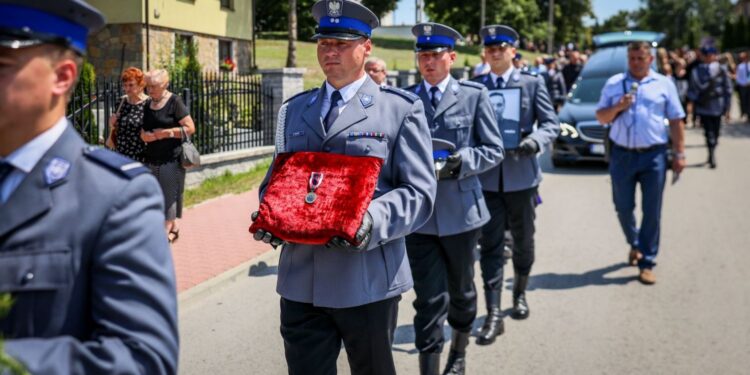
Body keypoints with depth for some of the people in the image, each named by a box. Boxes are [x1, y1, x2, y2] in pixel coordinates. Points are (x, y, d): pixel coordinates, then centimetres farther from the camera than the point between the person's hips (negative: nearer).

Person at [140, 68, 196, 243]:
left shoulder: (174, 102, -8)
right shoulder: (148, 104, 12)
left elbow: (190, 128, -11)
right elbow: (144, 132, 18)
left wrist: (166, 133, -14)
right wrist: (145, 134, -5)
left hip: (171, 158, -7)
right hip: (152, 158, 7)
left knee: (168, 194, -3)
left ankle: (167, 229, 3)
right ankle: (174, 227, 21)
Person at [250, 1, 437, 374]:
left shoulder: (401, 109, -1)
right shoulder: (293, 110, 14)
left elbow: (419, 192, -6)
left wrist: (373, 220, -25)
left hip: (367, 280, -3)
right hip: (300, 279, 4)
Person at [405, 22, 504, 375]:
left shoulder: (474, 95, 0)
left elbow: (493, 150, -1)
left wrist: (458, 163, -17)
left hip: (460, 211, 0)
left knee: (460, 291, 18)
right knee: (429, 299, -2)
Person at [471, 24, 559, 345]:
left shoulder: (532, 83, 3)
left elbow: (551, 123, -1)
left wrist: (536, 140, -22)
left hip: (521, 175, 0)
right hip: (486, 176, 0)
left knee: (523, 241, 15)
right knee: (490, 245, -3)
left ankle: (520, 294, 37)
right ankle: (494, 314, -1)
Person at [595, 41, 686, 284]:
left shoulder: (664, 84, 7)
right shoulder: (614, 83, 8)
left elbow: (676, 121, 7)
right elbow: (601, 118, 9)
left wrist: (680, 153, 0)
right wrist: (617, 107, -11)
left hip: (654, 155, -1)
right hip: (622, 155, 1)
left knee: (652, 212, -1)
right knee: (623, 208, 9)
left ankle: (647, 263, 7)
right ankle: (634, 244, 37)